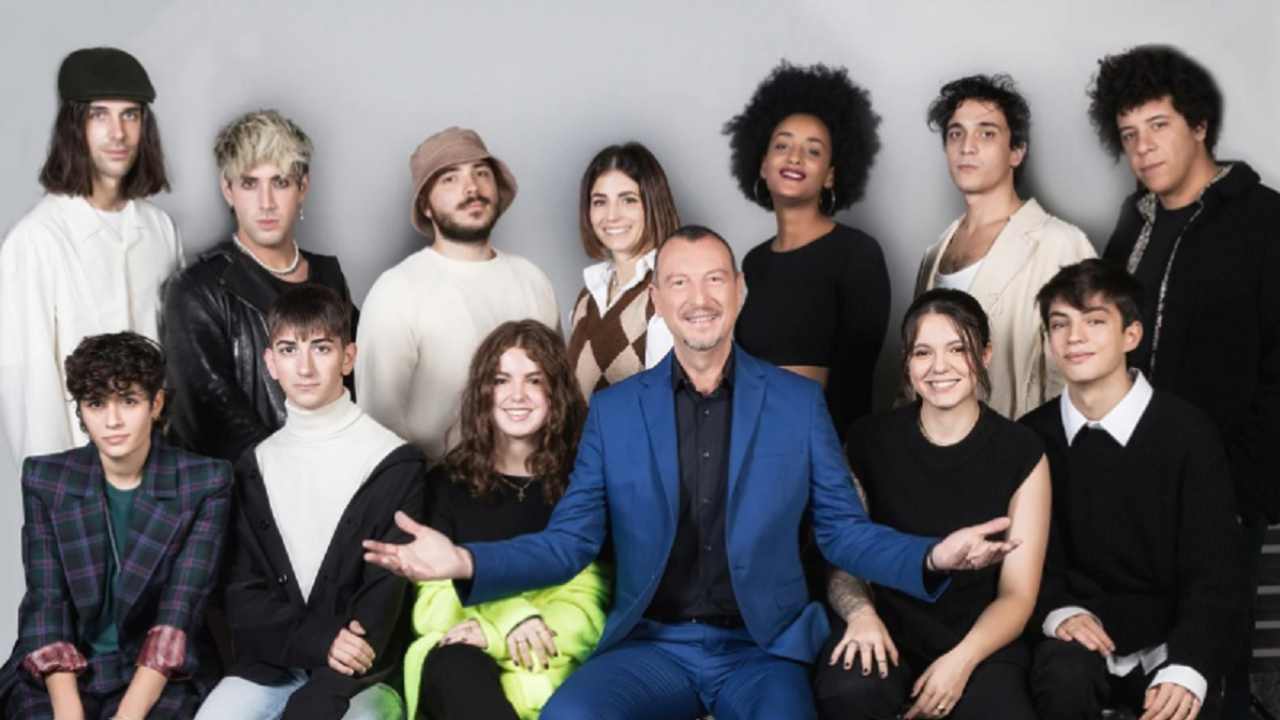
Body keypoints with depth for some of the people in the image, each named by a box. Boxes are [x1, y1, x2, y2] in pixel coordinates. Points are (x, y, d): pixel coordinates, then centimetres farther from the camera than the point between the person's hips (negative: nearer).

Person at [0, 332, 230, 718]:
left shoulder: (205, 483, -6)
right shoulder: (45, 480, 0)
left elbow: (180, 609, -12)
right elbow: (46, 604, -5)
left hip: (161, 678, -1)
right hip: (57, 675, 2)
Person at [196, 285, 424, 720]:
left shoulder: (394, 464, -2)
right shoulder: (255, 467, 11)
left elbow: (386, 595, -8)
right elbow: (241, 594, 6)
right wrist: (318, 639, -14)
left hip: (359, 673, -3)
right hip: (270, 663, 3)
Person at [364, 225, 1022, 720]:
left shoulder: (799, 400, 6)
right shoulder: (613, 408, 7)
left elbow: (842, 531, 7)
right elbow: (570, 541, 5)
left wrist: (932, 557, -12)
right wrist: (466, 562, -12)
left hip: (763, 648, 0)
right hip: (652, 644, 1)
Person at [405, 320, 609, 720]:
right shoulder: (446, 482, 15)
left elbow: (585, 594, 3)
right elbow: (433, 598, 7)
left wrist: (492, 634, -14)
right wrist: (508, 615, -15)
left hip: (548, 660, -2)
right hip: (458, 658, 2)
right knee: (458, 668, -35)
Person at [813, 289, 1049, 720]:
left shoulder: (1021, 454, 1)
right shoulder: (869, 441, 3)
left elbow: (1017, 593, 2)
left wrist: (961, 662, -15)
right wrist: (860, 613, -15)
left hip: (980, 647, 0)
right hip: (888, 635, 0)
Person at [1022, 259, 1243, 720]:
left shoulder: (1187, 432, -8)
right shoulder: (1032, 436, 0)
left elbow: (1214, 570, -9)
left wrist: (1186, 669, -23)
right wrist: (1059, 610, -15)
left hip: (1167, 643, 0)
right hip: (1081, 638, 1)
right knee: (1063, 679, -29)